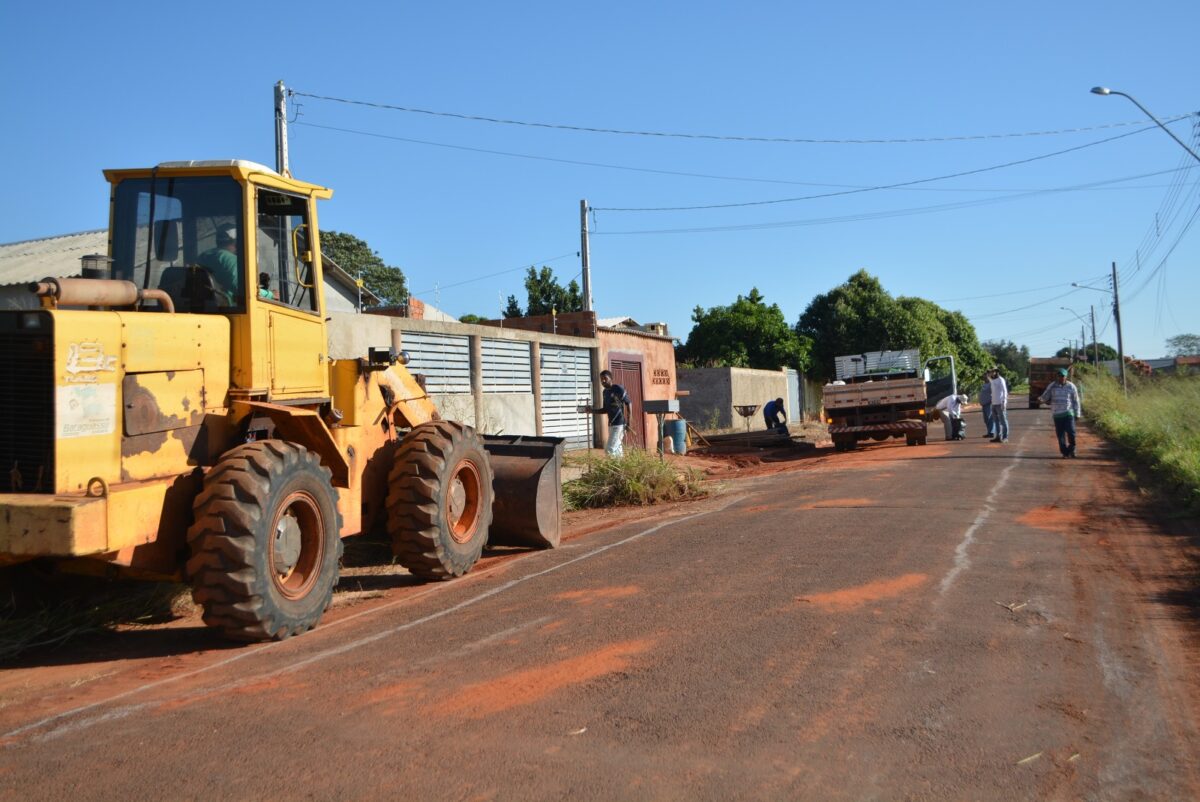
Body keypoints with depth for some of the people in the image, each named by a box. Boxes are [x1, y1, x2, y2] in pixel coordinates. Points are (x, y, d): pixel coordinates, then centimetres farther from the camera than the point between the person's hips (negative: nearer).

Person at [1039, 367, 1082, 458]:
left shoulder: (1071, 387, 2)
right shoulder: (1052, 386, 3)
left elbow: (1076, 401, 8)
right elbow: (1044, 398, 1)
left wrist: (1077, 414, 6)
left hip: (1068, 414, -1)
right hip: (1057, 414, 1)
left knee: (1071, 433, -10)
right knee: (1060, 435, 2)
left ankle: (1071, 450, 12)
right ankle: (1064, 452, 13)